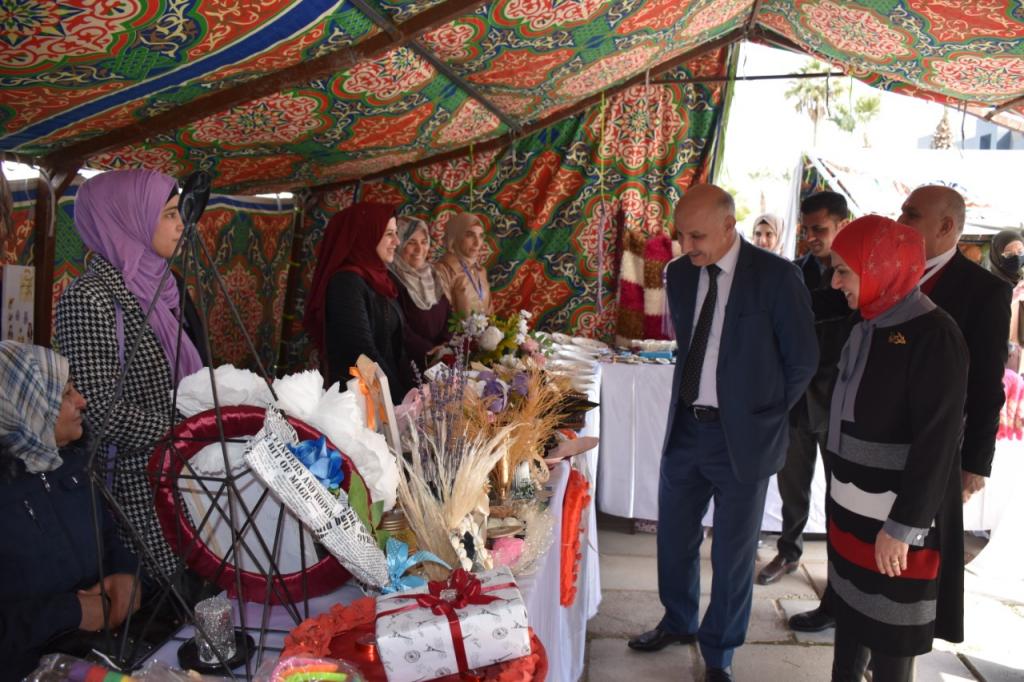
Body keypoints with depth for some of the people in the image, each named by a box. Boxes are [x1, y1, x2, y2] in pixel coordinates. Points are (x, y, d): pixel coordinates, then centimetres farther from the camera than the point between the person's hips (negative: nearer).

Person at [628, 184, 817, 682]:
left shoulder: (775, 276, -13)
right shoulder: (679, 273, 2)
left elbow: (803, 360, -6)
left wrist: (766, 413, 1)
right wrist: (691, 396, 10)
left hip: (742, 436, -5)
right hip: (684, 428, 5)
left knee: (733, 553, 10)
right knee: (674, 537, 18)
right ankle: (679, 622, 44)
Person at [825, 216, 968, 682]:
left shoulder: (933, 335, -17)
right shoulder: (868, 325, 7)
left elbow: (937, 442, -19)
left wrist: (903, 525, -19)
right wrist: (838, 496, 15)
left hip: (894, 520, -7)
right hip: (850, 508, 7)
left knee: (890, 632, 7)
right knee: (849, 607, 19)